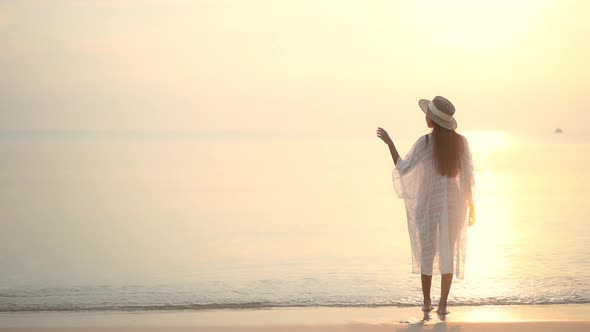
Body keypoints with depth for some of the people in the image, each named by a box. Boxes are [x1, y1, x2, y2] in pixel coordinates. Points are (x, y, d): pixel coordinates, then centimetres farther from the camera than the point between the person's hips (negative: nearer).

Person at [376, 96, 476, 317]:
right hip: (453, 203, 2)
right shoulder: (461, 141, -5)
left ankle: (426, 302, 16)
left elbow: (403, 169, -12)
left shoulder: (425, 143, -13)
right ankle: (443, 305, 4)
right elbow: (467, 176, -4)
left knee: (427, 252, 13)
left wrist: (389, 143, -5)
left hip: (428, 203, -1)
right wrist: (471, 206, 5)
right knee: (448, 253, 7)